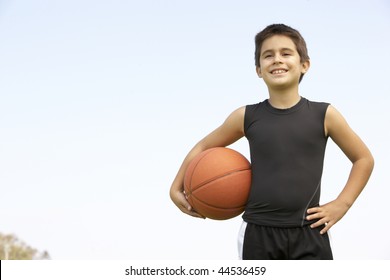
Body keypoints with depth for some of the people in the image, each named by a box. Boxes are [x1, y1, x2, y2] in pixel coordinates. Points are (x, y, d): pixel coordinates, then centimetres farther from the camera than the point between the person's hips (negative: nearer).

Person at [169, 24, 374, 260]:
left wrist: (342, 204, 0)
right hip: (258, 233, 1)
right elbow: (203, 148, 15)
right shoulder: (247, 117, 1)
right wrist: (177, 188, 6)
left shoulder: (324, 115, -2)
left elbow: (364, 158, 10)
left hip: (309, 234, -1)